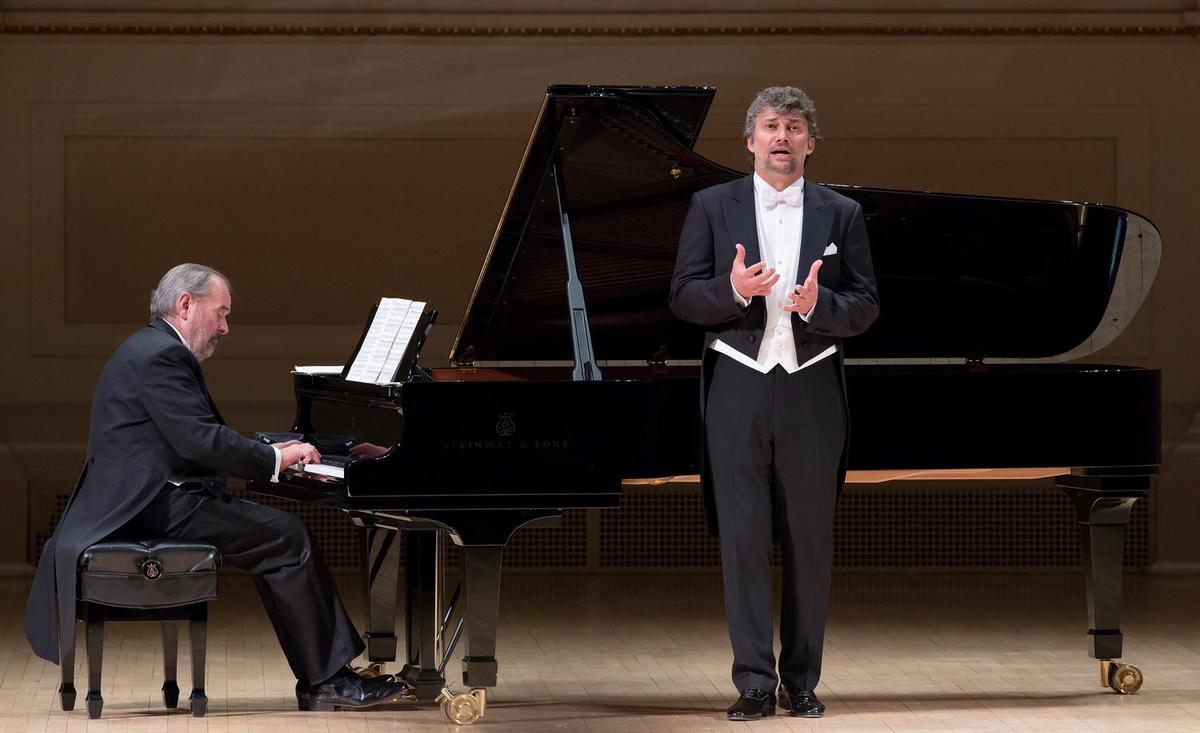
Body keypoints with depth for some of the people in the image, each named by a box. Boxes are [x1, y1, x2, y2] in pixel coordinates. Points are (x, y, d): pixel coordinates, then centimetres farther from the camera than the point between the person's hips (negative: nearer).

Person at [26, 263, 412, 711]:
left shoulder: (158, 351, 21)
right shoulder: (160, 356, -14)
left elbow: (195, 441, 20)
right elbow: (201, 440, -22)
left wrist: (271, 455, 9)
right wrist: (274, 458, -11)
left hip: (157, 502, 11)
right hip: (156, 506, -11)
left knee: (286, 535, 7)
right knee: (287, 538, -13)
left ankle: (327, 675, 1)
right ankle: (325, 682, -8)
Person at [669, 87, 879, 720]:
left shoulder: (841, 214, 8)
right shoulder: (712, 207, 5)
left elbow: (866, 306, 5)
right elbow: (682, 297, 1)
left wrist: (820, 305, -16)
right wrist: (733, 290, -18)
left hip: (811, 391, 1)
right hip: (737, 388, -1)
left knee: (809, 541, 4)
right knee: (743, 538, -3)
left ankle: (801, 680, 13)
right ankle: (754, 683, 1)